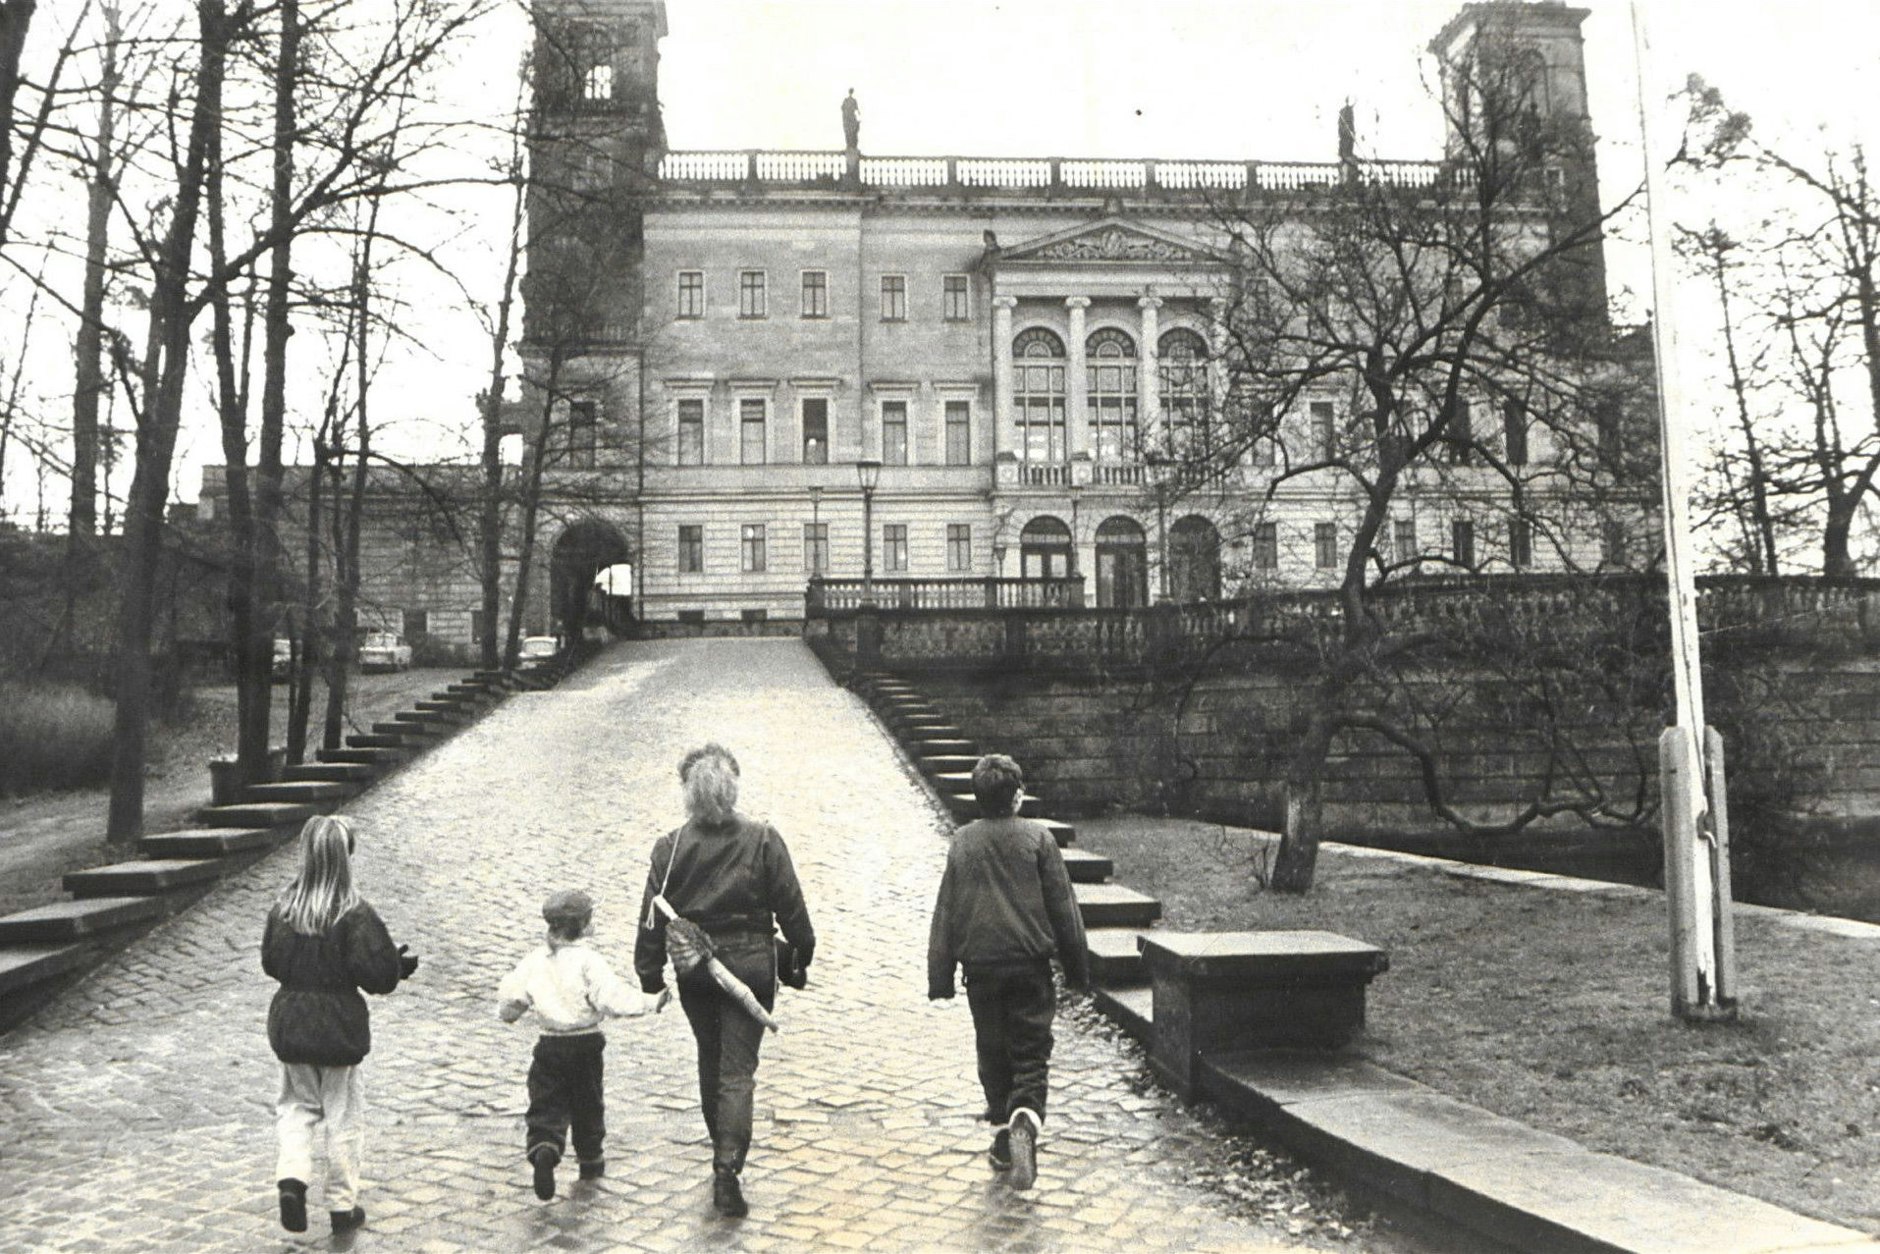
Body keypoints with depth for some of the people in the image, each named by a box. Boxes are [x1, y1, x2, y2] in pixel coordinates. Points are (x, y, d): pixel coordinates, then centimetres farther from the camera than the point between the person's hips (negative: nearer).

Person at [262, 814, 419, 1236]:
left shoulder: (284, 908, -4)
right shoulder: (355, 913, -18)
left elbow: (271, 962, 8)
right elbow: (378, 973, -19)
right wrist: (402, 962, 1)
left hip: (290, 1022, 4)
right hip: (339, 1026, -4)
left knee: (297, 1104, 20)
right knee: (343, 1113, 9)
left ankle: (291, 1177, -2)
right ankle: (342, 1205, 19)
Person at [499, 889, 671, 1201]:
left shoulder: (533, 961, -1)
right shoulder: (588, 961, -14)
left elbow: (509, 998, 6)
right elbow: (614, 997, -23)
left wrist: (510, 1012, 28)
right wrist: (651, 1002, -18)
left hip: (548, 1046, 2)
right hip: (585, 1046, -2)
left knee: (546, 1106, 4)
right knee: (587, 1104, 16)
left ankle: (543, 1149, -23)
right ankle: (590, 1160, 28)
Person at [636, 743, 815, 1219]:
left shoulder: (670, 847, -7)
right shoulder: (763, 841, -10)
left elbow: (652, 916, -4)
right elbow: (791, 907, -5)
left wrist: (650, 974, 6)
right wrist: (799, 957, 9)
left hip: (694, 970, 2)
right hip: (750, 967, -2)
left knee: (710, 1060, 21)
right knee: (738, 1069, 3)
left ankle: (723, 1150, 36)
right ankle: (727, 1166, -8)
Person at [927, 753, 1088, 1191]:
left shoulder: (963, 842, 1)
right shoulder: (1037, 838, -4)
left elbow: (945, 911, 3)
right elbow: (1063, 906, 0)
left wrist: (940, 976, 8)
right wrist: (1077, 968, 9)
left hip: (981, 963, 2)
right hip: (1031, 964, -1)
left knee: (992, 1052, 15)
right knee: (1031, 1052, 2)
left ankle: (1003, 1135, 20)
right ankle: (1025, 1119, -22)